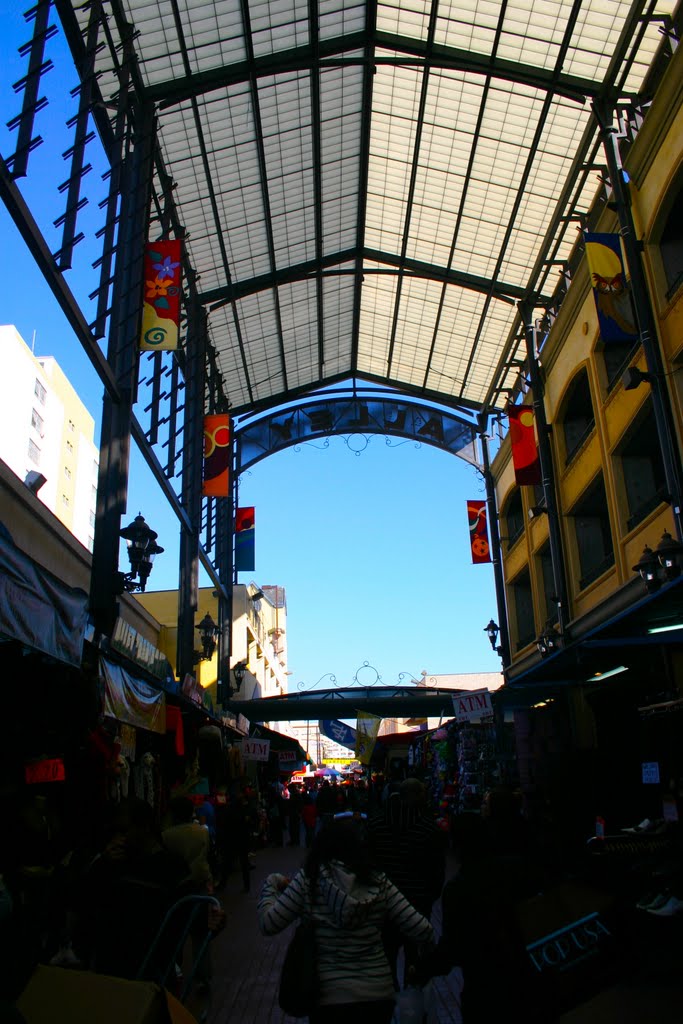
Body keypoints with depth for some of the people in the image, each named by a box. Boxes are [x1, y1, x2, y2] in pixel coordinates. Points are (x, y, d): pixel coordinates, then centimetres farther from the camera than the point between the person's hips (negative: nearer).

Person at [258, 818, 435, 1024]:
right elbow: (423, 931, -8)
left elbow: (267, 925, -8)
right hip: (379, 994, 2)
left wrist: (271, 883, 8)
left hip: (330, 997, -2)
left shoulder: (307, 880, -11)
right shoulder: (379, 883, -6)